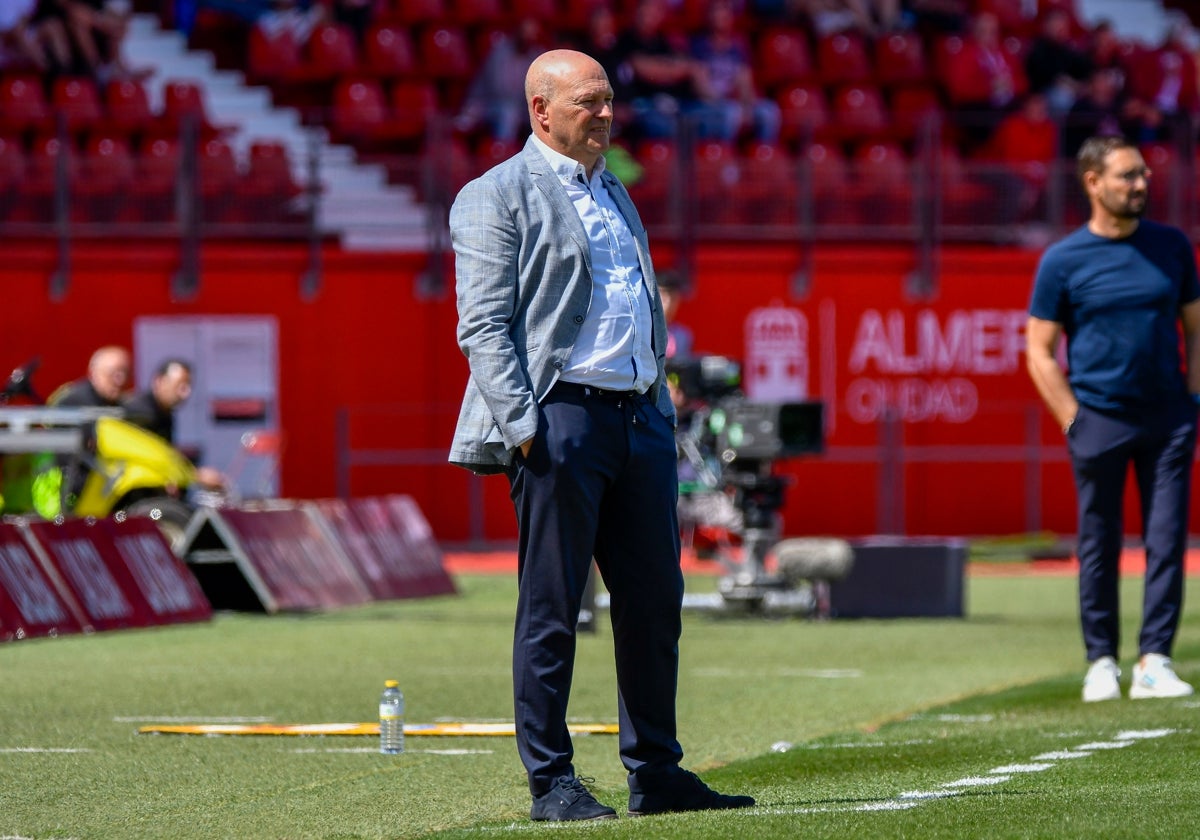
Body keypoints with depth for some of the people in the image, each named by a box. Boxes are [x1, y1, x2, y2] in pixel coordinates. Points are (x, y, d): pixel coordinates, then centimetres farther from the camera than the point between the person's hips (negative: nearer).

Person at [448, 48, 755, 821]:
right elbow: (483, 328, -8)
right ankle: (551, 782, 3)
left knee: (655, 603, 8)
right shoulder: (498, 198, -2)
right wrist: (524, 430, -17)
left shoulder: (615, 194, 21)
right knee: (551, 611, -3)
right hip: (561, 415, -7)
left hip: (641, 416, 7)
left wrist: (661, 409, 16)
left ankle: (657, 773, 15)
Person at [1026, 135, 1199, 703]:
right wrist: (1074, 422, -7)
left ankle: (1154, 661, -2)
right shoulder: (1062, 261, -2)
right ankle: (1101, 662, 11)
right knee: (1098, 545, 2)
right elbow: (1040, 352, 0)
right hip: (1099, 421, -2)